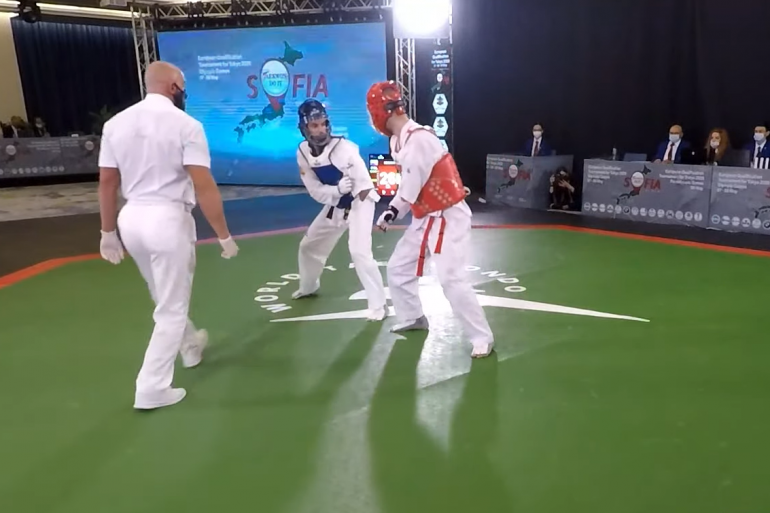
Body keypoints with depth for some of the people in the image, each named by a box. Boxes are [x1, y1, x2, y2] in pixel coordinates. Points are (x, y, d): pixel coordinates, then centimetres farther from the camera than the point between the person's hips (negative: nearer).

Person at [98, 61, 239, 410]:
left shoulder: (116, 123, 5)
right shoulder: (185, 124, -11)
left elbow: (107, 182, 7)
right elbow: (204, 187, -17)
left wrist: (108, 232, 15)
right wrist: (224, 236, -11)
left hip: (131, 219, 7)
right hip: (168, 219, -7)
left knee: (164, 297, 26)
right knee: (172, 308, 6)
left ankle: (190, 345, 48)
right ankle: (152, 388, 10)